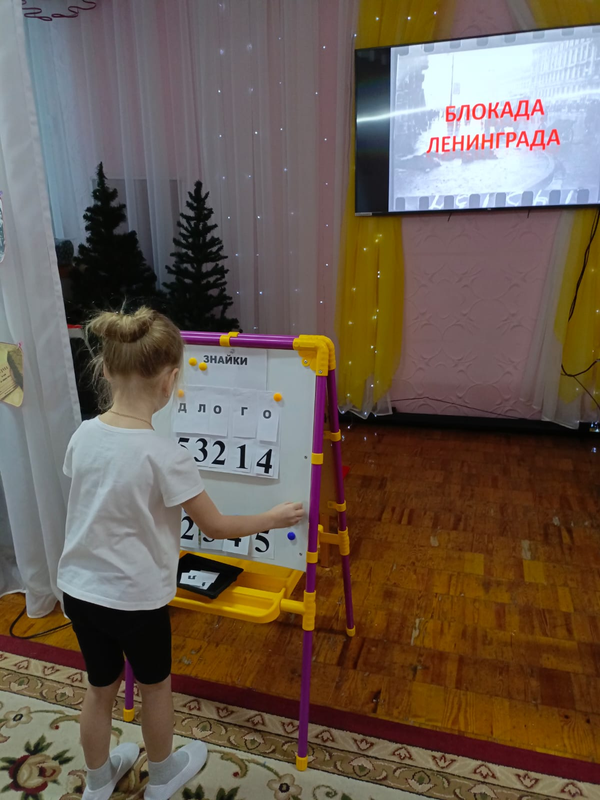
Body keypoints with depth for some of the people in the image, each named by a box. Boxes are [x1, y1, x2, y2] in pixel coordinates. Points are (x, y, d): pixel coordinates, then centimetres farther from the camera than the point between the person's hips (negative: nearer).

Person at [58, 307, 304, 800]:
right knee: (155, 684, 23)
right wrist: (273, 518, -1)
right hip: (136, 599, -5)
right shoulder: (165, 455, -26)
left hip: (79, 589, 5)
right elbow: (216, 527, -16)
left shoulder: (84, 435, -10)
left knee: (101, 687, 26)